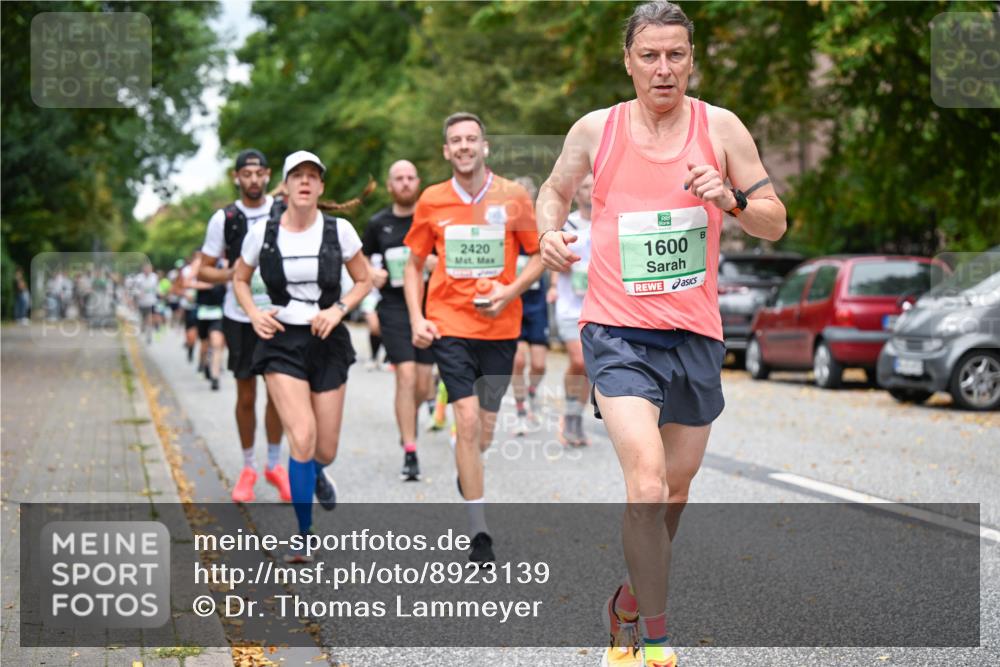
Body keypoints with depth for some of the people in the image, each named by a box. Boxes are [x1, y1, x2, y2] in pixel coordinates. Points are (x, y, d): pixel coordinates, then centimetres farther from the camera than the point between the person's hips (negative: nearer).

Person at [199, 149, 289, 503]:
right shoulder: (224, 218, -1)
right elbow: (203, 270, 2)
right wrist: (230, 274, -17)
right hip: (239, 317, 0)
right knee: (246, 395, 5)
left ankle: (274, 464, 18)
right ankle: (248, 467, 19)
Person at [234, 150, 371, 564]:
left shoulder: (339, 231, -3)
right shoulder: (262, 233, -3)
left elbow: (363, 280, 8)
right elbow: (240, 279, 13)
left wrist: (338, 310, -9)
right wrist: (254, 314, -5)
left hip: (328, 343, 1)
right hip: (281, 344, -1)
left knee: (324, 451, 5)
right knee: (302, 436, -19)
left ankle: (315, 474, 46)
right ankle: (303, 536, -3)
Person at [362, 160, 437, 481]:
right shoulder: (378, 223, 4)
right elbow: (360, 258, 16)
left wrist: (435, 261, -15)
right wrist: (370, 274, -5)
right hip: (394, 306, -1)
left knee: (423, 385, 5)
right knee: (406, 377, -14)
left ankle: (408, 419, 40)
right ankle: (410, 454, -10)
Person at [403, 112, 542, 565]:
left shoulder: (512, 196, 1)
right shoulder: (431, 201, 3)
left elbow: (539, 256, 8)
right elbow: (413, 264, 12)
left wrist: (509, 292, -9)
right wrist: (416, 319, 0)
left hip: (500, 325, 1)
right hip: (449, 324, -1)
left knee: (487, 427, 7)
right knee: (468, 420, -13)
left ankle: (467, 479, 43)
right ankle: (479, 532, -10)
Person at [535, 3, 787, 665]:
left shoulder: (720, 127, 0)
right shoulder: (595, 130, -1)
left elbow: (775, 223, 3)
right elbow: (556, 190, 17)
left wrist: (730, 198, -17)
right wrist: (551, 233, -4)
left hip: (696, 334, 3)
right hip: (618, 330, -3)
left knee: (676, 487, 15)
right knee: (647, 481, -20)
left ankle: (632, 598, 41)